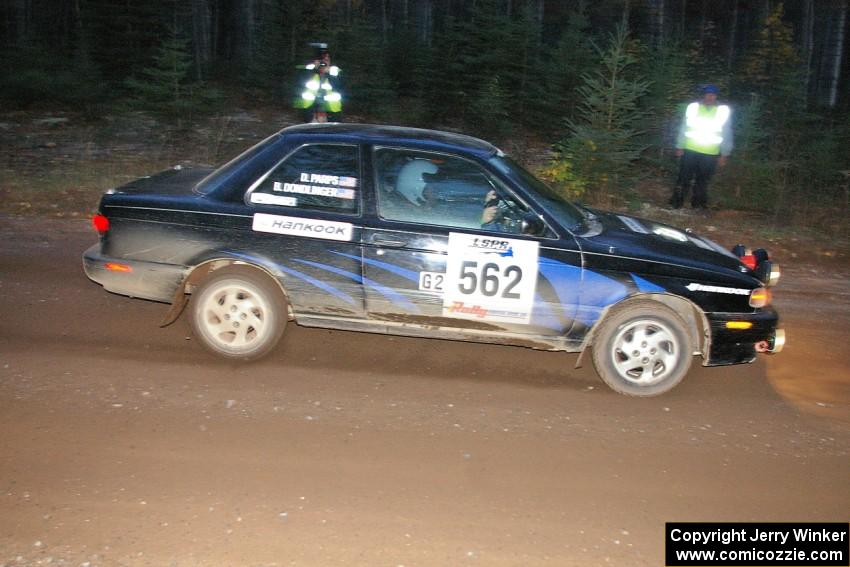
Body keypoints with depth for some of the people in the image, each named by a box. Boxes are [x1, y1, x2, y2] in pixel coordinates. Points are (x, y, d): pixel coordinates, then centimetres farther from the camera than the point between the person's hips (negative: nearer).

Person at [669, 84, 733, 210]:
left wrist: (724, 154, 2)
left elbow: (727, 134, 4)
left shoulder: (724, 111, -1)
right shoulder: (693, 107, 0)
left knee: (703, 181, 9)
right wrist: (680, 147, 1)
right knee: (684, 178, 2)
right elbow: (684, 128, 5)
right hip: (690, 150, 0)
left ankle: (698, 204, 21)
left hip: (711, 154, 0)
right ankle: (676, 203, 11)